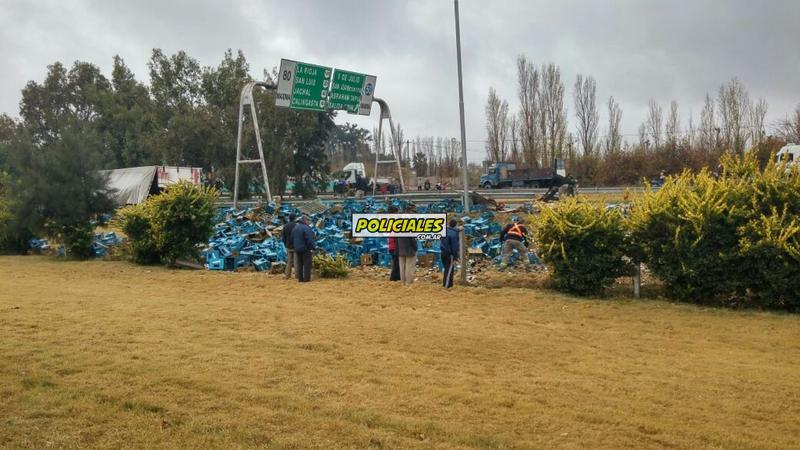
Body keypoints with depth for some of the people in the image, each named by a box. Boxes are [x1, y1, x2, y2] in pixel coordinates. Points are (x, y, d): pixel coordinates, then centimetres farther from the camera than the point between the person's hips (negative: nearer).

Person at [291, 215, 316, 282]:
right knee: (307, 264, -2)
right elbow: (309, 240, -21)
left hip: (297, 249, 8)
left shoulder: (295, 227, 11)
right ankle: (306, 278, -3)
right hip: (305, 249, -8)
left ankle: (300, 278, 12)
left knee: (299, 264, 11)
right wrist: (313, 247, -13)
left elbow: (292, 239, 16)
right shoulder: (306, 228, -17)